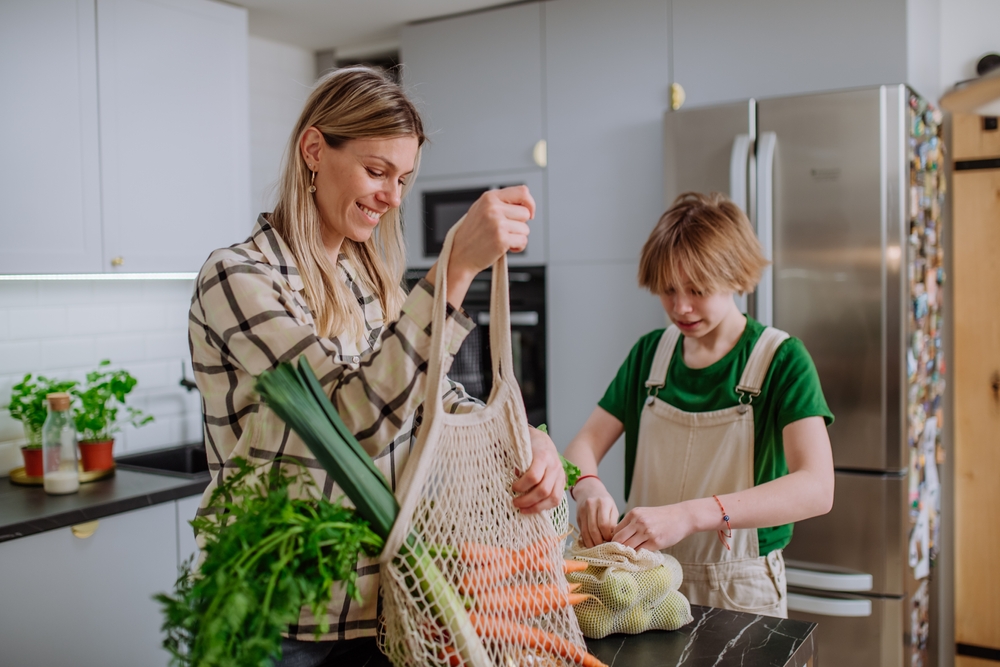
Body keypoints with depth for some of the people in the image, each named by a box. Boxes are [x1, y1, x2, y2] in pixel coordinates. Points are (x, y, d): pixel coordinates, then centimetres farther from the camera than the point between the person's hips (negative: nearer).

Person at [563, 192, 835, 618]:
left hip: (740, 590, -2)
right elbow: (585, 444, 5)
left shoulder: (780, 360, -7)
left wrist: (688, 514, -32)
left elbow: (817, 489, -20)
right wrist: (588, 488, -19)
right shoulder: (650, 354, 6)